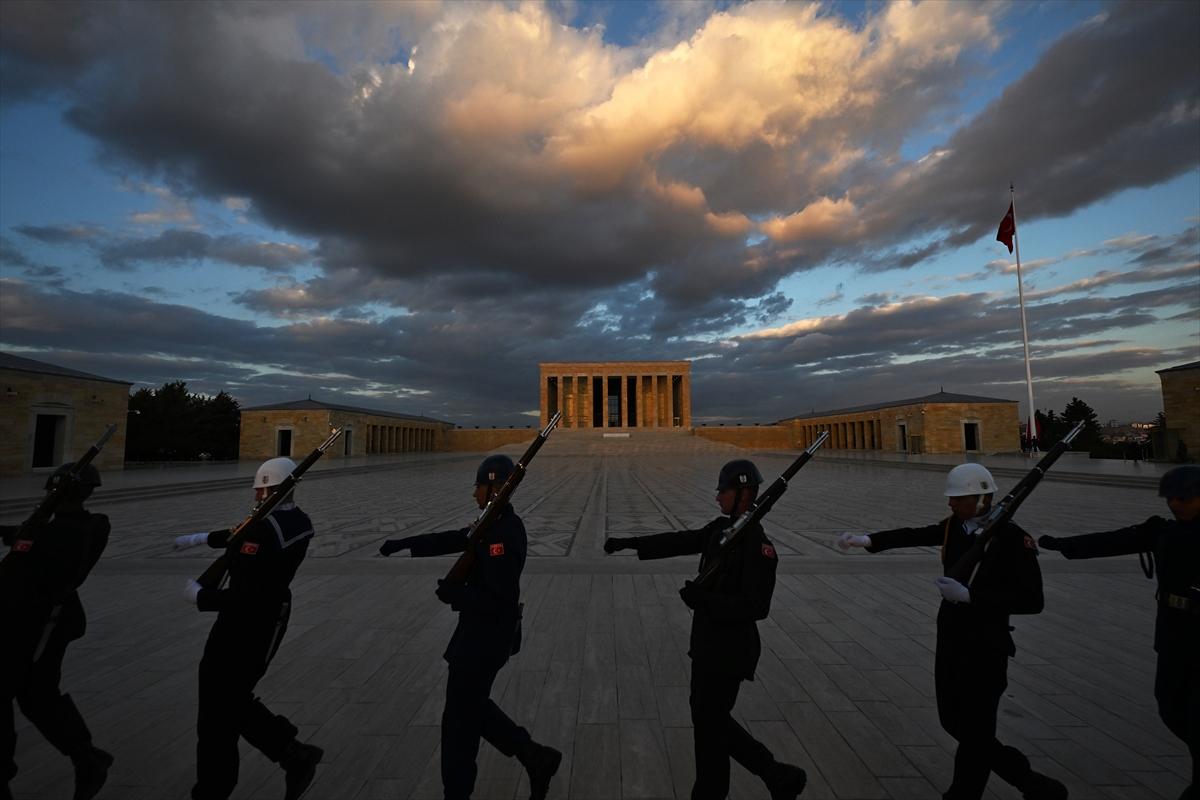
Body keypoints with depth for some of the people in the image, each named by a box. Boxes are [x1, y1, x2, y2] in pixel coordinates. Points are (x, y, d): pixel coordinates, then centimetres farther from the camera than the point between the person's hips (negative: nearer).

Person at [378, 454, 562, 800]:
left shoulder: (504, 534, -26)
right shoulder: (498, 524, 5)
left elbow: (496, 599, -28)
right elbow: (452, 539, 11)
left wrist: (452, 593, -17)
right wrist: (404, 543, 7)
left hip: (486, 638, -10)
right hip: (482, 633, 10)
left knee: (459, 720, 8)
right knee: (473, 707, 23)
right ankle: (536, 758, 29)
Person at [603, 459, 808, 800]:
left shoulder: (758, 545, -22)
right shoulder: (720, 528, 2)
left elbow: (755, 607, -24)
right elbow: (679, 541, 5)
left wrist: (702, 598, -26)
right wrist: (630, 542, 1)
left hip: (730, 650, -8)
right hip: (708, 643, 9)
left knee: (709, 726, 8)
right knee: (709, 718, 21)